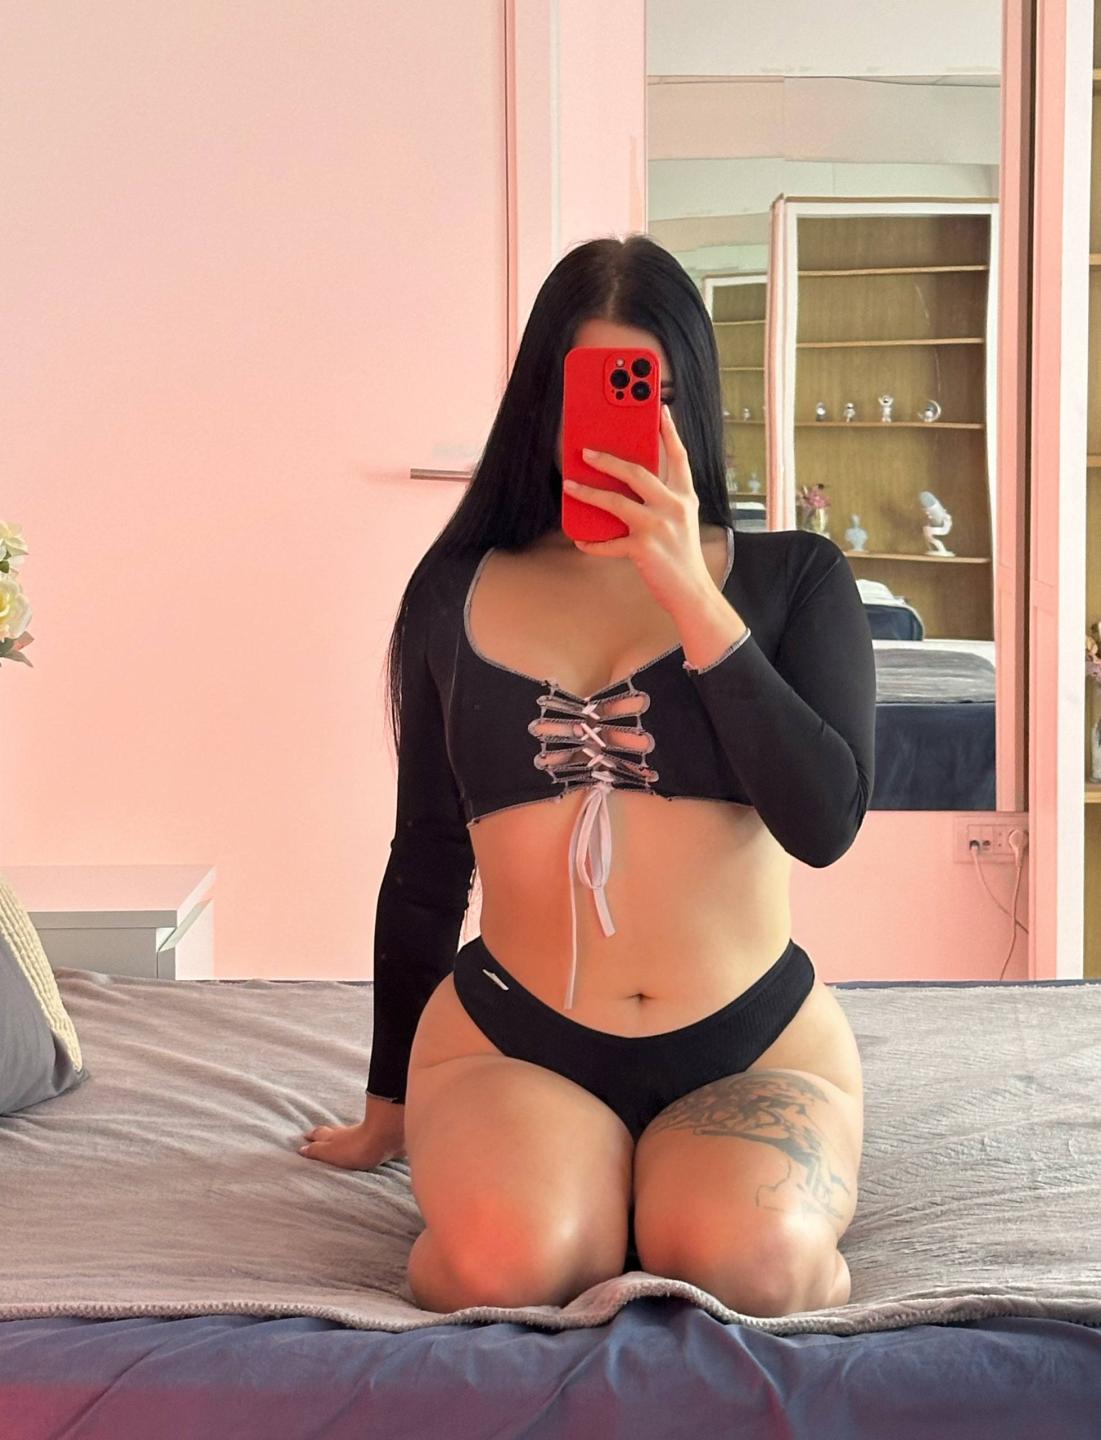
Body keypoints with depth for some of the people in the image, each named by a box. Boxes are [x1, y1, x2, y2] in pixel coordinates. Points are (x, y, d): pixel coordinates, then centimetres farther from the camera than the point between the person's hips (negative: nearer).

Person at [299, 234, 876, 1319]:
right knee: (508, 1260, -33)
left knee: (750, 1262, -31)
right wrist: (390, 1106, 23)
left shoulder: (790, 577, 5)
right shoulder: (458, 592, 9)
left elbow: (826, 821, -10)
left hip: (755, 1045, 1)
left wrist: (694, 597, -15)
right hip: (512, 1041, 0)